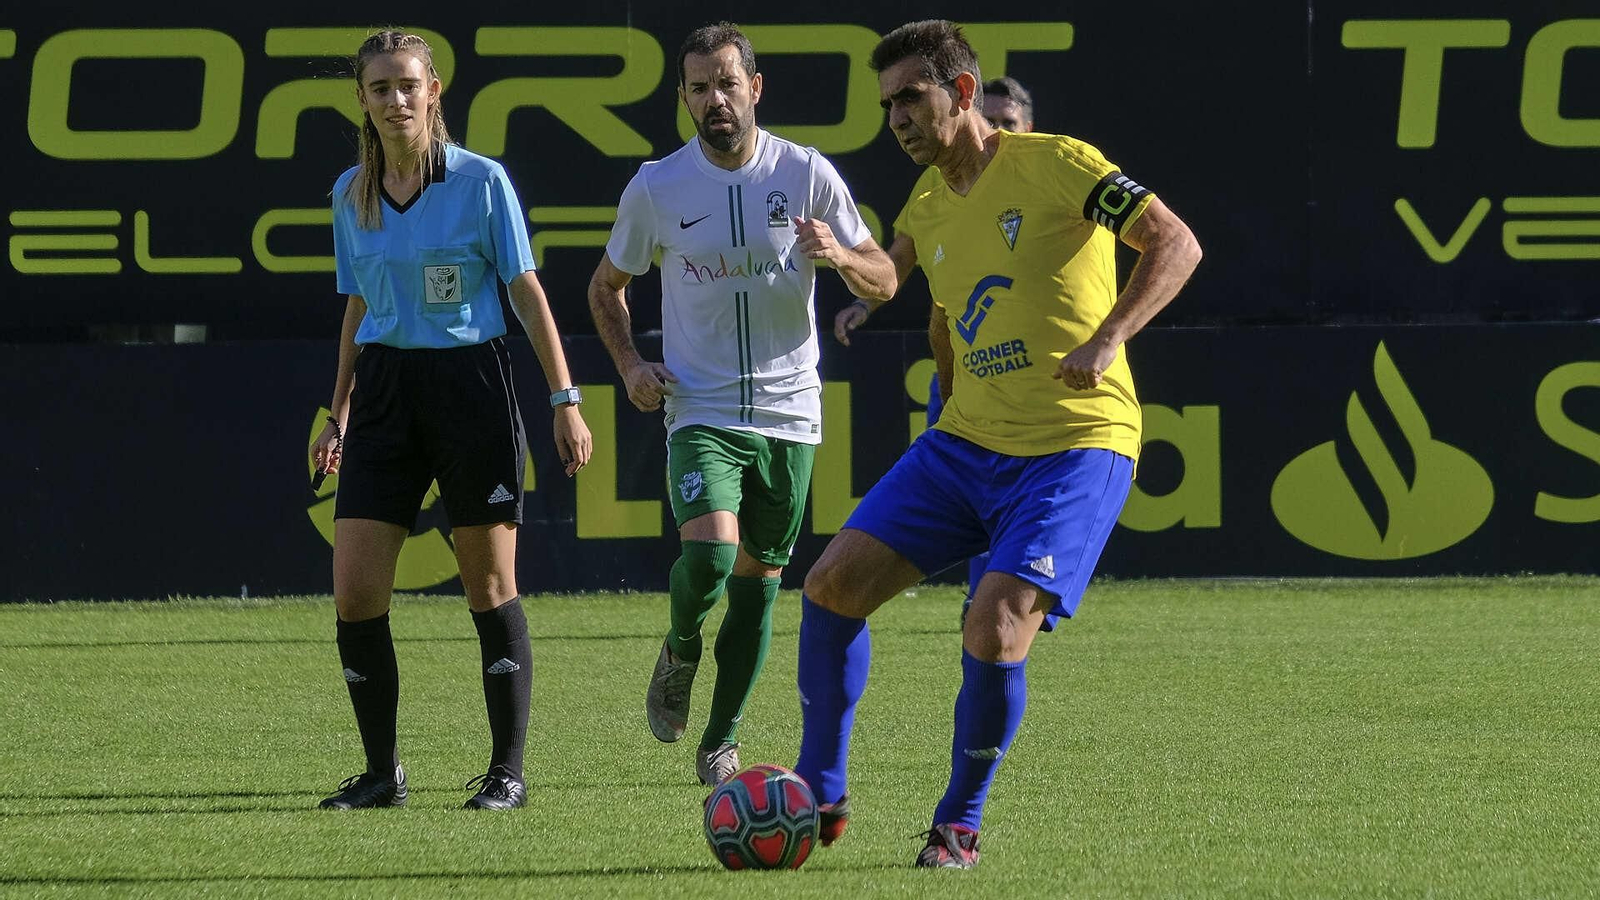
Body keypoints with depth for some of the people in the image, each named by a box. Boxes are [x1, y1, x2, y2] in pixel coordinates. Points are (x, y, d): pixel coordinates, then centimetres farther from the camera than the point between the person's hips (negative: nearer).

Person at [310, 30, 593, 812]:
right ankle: (382, 772, 6)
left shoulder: (481, 181, -5)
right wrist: (339, 413, 19)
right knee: (355, 591, -5)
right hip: (385, 388, 4)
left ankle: (508, 771, 10)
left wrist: (565, 400, -7)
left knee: (490, 585, 1)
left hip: (470, 382, -4)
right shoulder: (351, 195, 8)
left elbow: (527, 293, -3)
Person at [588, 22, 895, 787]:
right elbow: (607, 285, 14)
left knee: (758, 579, 7)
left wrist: (840, 257, -20)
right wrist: (629, 364, -2)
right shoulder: (656, 188, -2)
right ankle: (679, 654, 9)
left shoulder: (807, 175, -2)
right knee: (709, 553, -23)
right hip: (701, 411, -1)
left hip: (788, 414, 2)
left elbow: (883, 280, 3)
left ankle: (722, 739, 22)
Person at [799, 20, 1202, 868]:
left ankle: (959, 826, -2)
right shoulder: (926, 215, 12)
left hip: (1075, 446, -7)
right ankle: (820, 796, 10)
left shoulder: (1053, 164, -9)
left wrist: (1108, 337, -27)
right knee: (832, 584, -3)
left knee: (996, 627, -21)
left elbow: (1176, 244, -15)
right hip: (965, 443, 7)